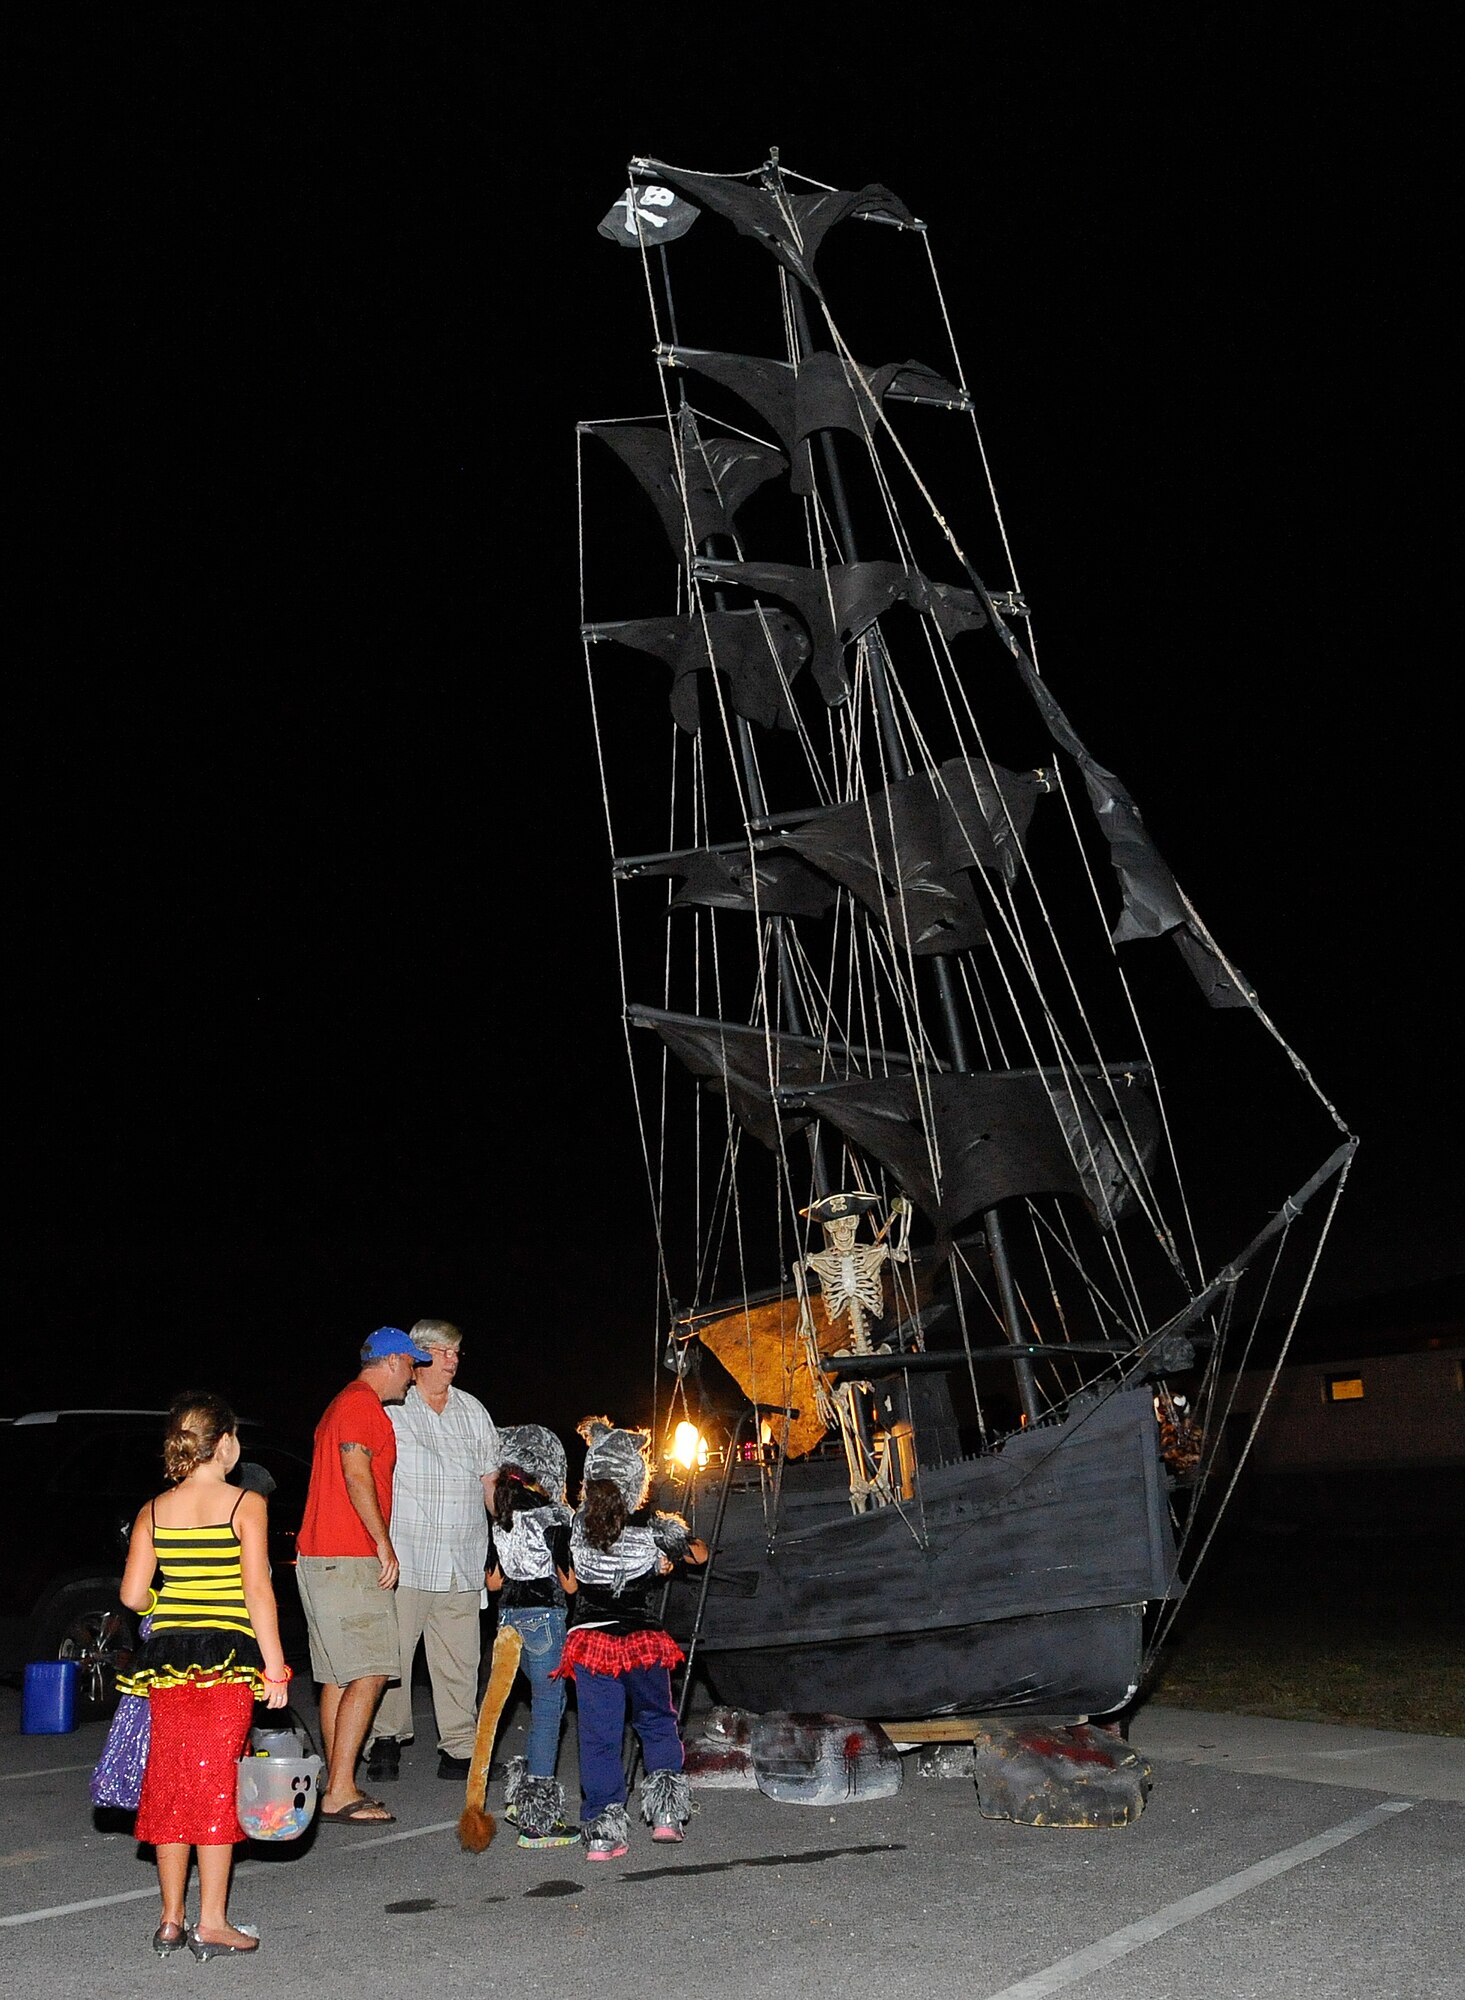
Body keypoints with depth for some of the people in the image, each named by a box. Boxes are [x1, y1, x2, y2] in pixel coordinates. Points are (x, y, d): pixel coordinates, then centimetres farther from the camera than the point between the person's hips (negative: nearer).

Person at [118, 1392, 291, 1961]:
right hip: (228, 1660, -4)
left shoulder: (154, 1512, 5)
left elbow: (133, 1595, 2)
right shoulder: (246, 1504, -7)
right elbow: (257, 1591, -11)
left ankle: (170, 1921, 19)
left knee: (171, 1782, 12)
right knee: (217, 1783, 3)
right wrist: (274, 1666, -8)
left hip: (166, 1659, 4)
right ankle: (211, 1923, 5)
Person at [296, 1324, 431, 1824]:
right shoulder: (363, 1403, -10)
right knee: (369, 1675, -11)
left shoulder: (344, 1404, 22)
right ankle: (341, 1793, -11)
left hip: (317, 1558, 11)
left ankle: (338, 1788, 14)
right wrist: (384, 1542, -18)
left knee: (339, 1678, 11)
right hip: (348, 1560, -11)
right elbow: (356, 1473, -21)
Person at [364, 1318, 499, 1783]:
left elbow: (491, 1480, 20)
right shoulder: (390, 1409, 1)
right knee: (391, 1653, -1)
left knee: (459, 1660, 4)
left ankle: (459, 1749, 11)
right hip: (404, 1559, -3)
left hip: (463, 1563, 4)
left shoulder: (473, 1411, 16)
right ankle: (387, 1739, 16)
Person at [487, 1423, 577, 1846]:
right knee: (548, 1711, 0)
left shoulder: (502, 1514, 7)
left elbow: (494, 1580, 10)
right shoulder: (552, 1514, -14)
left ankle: (520, 1799, 25)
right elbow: (569, 1581, -10)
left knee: (548, 1704, 20)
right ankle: (537, 1821, 4)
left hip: (510, 1616, 8)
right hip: (545, 1615, -8)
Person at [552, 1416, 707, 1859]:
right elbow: (699, 1554, 7)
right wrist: (674, 1533, 28)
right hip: (643, 1640, -1)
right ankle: (665, 1813, 15)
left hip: (590, 1641, 1)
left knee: (598, 1735, 7)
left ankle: (602, 1830, 6)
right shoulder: (653, 1527, -8)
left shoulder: (578, 1524, -4)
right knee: (657, 1723, 20)